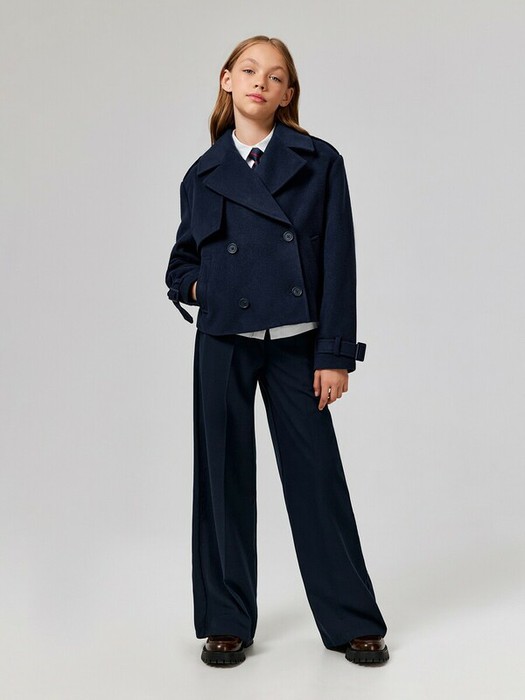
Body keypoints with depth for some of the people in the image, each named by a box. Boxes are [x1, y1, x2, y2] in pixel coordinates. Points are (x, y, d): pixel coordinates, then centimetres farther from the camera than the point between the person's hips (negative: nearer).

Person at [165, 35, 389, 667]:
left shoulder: (319, 162, 0)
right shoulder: (203, 174, 7)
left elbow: (338, 262, -3)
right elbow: (182, 261, 19)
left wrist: (335, 354, -7)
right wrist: (195, 286, -4)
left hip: (297, 343, -2)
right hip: (223, 346, 2)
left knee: (317, 477, 3)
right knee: (223, 477, 7)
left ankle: (353, 622, 19)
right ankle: (226, 621, 22)